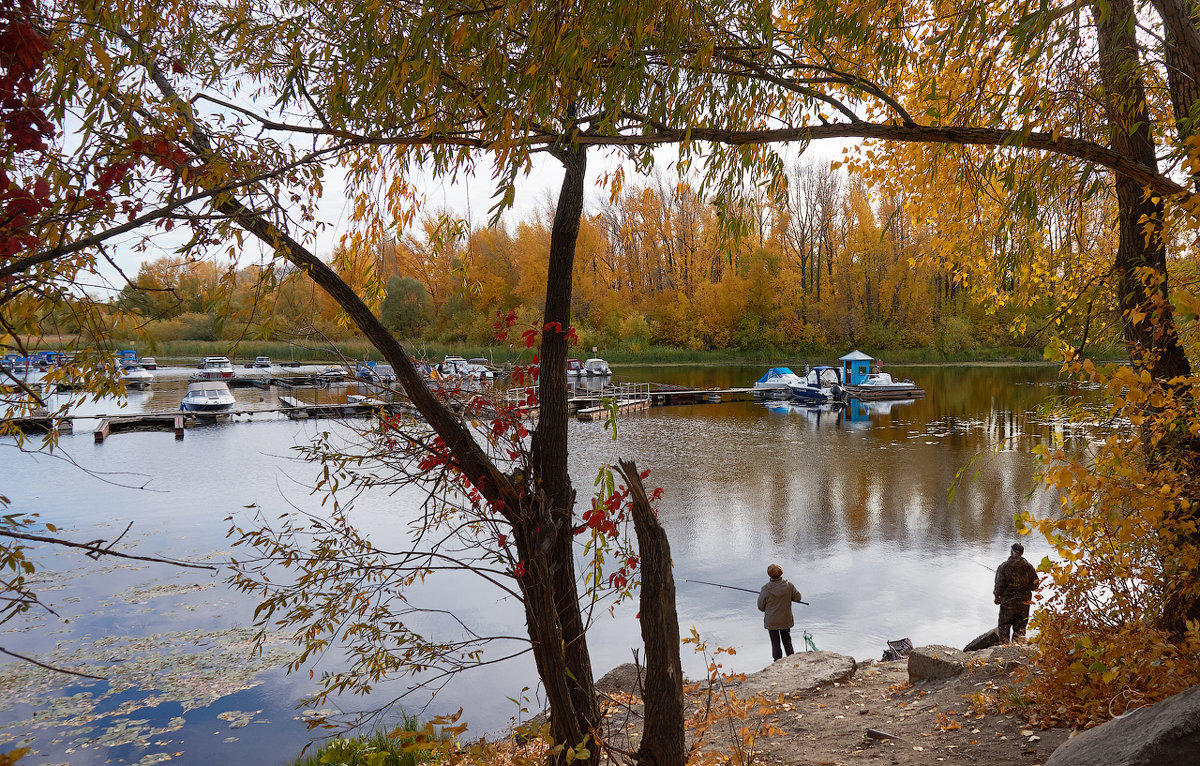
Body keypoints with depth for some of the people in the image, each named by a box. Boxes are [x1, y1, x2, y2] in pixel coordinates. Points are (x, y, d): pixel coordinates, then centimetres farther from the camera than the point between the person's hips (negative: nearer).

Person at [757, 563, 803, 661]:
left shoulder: (766, 589, -21)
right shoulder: (788, 585, -14)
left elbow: (761, 607, -11)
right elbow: (797, 597, -1)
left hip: (772, 622, -3)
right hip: (786, 620, 3)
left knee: (775, 643, 10)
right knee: (787, 642, 18)